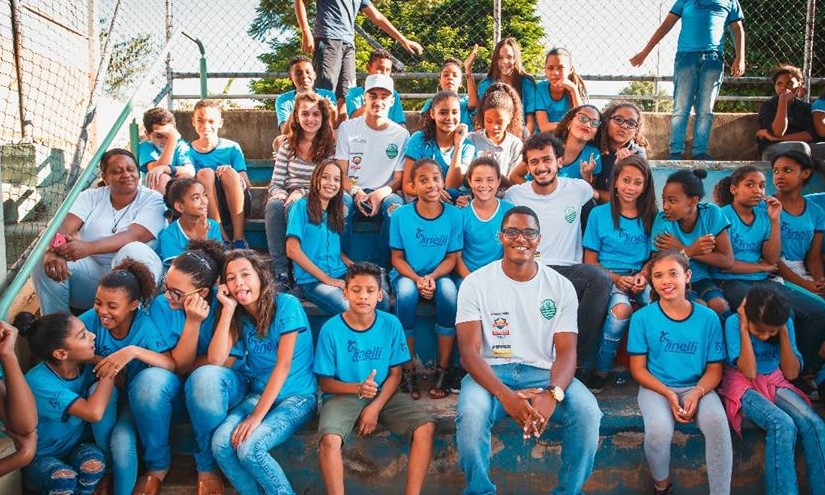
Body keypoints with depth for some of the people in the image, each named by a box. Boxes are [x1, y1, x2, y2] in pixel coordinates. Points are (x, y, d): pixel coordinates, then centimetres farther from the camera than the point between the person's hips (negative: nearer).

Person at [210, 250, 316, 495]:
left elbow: (283, 366, -17)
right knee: (220, 443, -22)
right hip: (259, 394, 5)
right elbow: (215, 360, -9)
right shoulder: (239, 314, 4)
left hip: (296, 396, -5)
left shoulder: (286, 305, -13)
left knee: (249, 448, -28)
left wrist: (256, 416, -19)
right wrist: (228, 309, -12)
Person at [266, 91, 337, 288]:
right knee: (273, 205, -34)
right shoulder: (287, 146, 16)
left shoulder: (331, 147, 7)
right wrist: (279, 194, -14)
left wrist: (302, 193, -18)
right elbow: (275, 183, 10)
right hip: (287, 198, 3)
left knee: (293, 207, -38)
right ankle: (280, 273, -36)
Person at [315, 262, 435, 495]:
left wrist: (375, 407, -15)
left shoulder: (391, 324, -5)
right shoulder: (331, 329, -10)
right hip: (344, 396, -2)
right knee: (329, 439, -33)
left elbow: (395, 374, 1)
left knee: (426, 427, -21)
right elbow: (325, 382, -4)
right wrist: (358, 388, -22)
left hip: (384, 395, 2)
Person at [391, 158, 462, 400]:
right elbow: (397, 257, -2)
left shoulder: (453, 214, -5)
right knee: (406, 290, -34)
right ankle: (408, 370, -21)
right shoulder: (401, 215, -7)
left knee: (448, 289, -33)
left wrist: (431, 277, -18)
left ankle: (444, 369, -20)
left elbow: (451, 257, 0)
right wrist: (417, 279, -19)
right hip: (407, 275, -1)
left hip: (438, 275, 1)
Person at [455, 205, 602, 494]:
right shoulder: (476, 283, -2)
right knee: (471, 414, -34)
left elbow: (566, 351, -3)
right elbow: (469, 350, -10)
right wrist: (505, 395, -28)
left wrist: (552, 394, -26)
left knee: (588, 411, -26)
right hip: (492, 372, -1)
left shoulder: (561, 286, 3)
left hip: (543, 372, 2)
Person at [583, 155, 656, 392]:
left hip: (639, 278, 2)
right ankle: (601, 372, -16)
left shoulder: (650, 217, 12)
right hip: (607, 278, -2)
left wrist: (643, 275, -7)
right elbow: (590, 261, 4)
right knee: (621, 308, -35)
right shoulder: (599, 214, 5)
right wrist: (616, 278, -12)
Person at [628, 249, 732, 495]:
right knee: (658, 431, -31)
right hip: (656, 387, -1)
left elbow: (714, 369, 4)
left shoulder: (708, 317, 0)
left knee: (718, 424, -31)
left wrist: (697, 393, -16)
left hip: (697, 387, 1)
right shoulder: (642, 317, -4)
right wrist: (668, 394, -15)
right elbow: (638, 368, -1)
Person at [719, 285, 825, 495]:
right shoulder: (734, 323, -18)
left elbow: (791, 373, -8)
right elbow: (749, 372, -25)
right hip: (742, 385, -4)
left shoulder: (786, 323, -6)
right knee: (783, 426, -31)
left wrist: (783, 332, -17)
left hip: (775, 383, 4)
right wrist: (744, 328, -26)